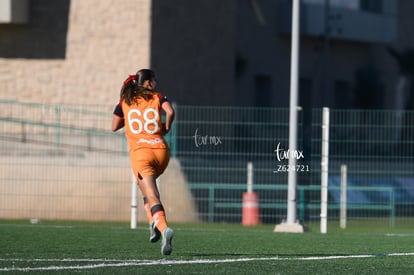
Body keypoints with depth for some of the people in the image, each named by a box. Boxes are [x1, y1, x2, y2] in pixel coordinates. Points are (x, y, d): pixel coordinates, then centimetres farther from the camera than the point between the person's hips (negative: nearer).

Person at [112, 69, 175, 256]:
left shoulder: (125, 102, 13)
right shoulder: (158, 98, 9)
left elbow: (115, 127, 19)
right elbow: (170, 112, -11)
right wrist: (167, 128, 7)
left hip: (140, 152, -2)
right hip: (161, 150, 2)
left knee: (152, 196, -12)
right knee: (148, 185, 30)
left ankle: (163, 227, -34)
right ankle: (154, 222, 17)